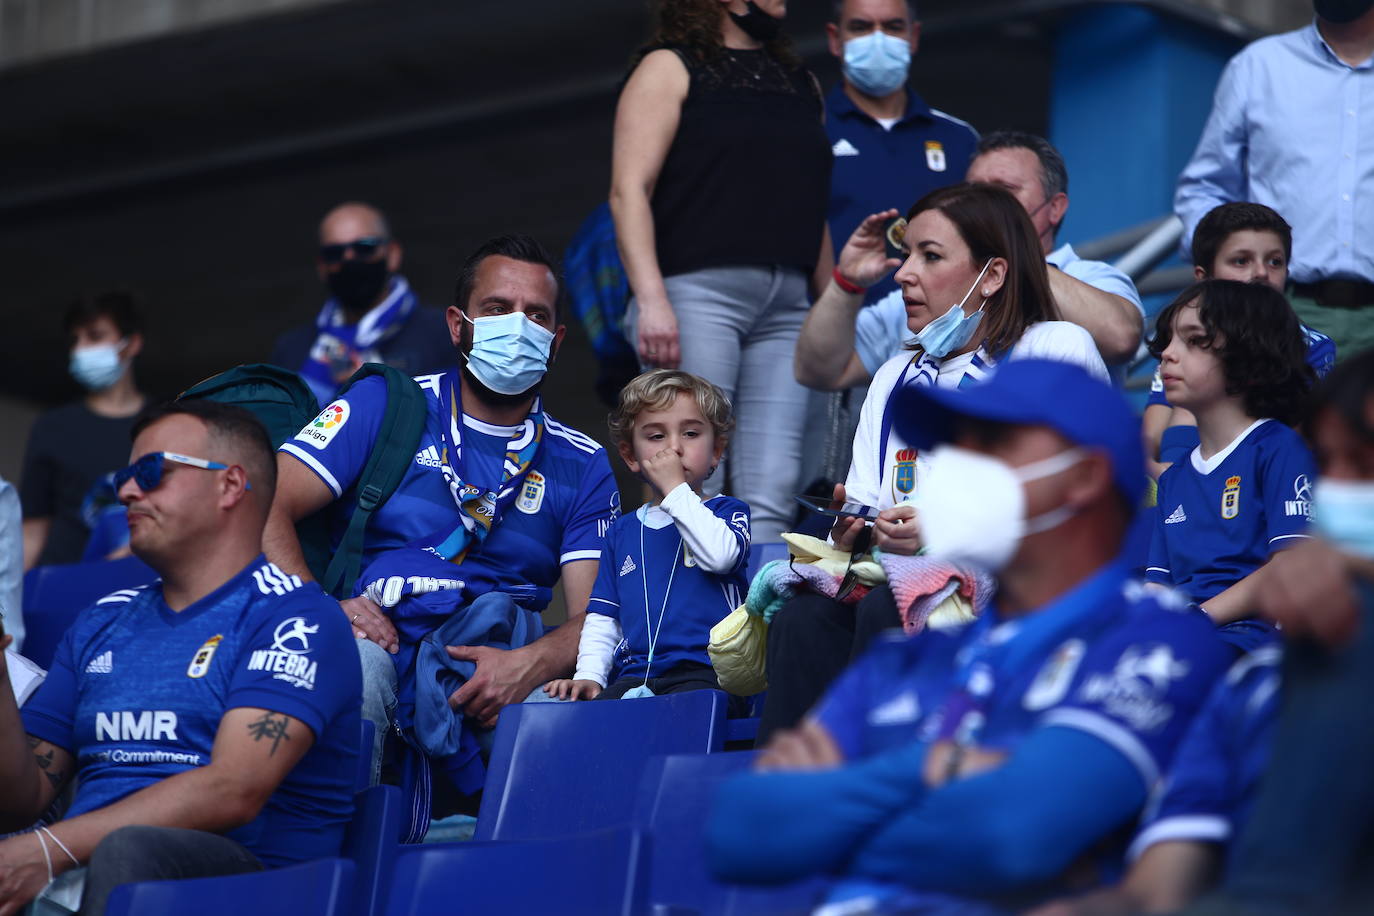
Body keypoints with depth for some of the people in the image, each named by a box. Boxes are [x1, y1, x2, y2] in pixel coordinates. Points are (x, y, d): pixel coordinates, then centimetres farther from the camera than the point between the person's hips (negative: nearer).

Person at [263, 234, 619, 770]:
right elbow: (266, 511, 2)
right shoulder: (385, 408, 11)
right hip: (379, 646, -1)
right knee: (353, 656, -37)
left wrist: (531, 665, -19)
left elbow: (594, 618, 5)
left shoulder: (582, 465, 17)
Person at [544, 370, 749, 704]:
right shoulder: (622, 532, 25)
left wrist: (675, 489, -3)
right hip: (635, 675, 3)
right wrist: (588, 675, 3)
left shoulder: (726, 512, 14)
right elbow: (601, 619, 22)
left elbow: (721, 555, -12)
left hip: (704, 673, -3)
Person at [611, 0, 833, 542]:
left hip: (785, 307, 6)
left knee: (771, 492, -3)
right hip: (697, 291, -6)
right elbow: (629, 190, -6)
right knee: (696, 483, -10)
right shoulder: (670, 70, 5)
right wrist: (650, 297, -18)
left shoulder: (800, 84, 22)